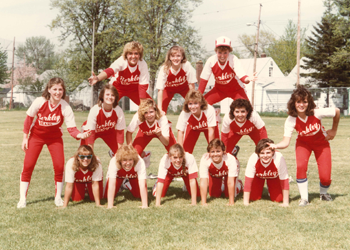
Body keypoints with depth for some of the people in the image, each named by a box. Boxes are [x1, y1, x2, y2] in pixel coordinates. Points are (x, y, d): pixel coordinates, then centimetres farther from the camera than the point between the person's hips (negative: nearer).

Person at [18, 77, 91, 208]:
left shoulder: (65, 107, -24)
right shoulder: (39, 102, -23)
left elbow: (71, 128, -25)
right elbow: (29, 118, -7)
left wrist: (80, 135, -46)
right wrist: (25, 137, -3)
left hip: (55, 137, 0)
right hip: (36, 136, 0)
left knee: (59, 166, -9)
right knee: (28, 165, -6)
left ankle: (58, 197, 11)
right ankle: (22, 199, 6)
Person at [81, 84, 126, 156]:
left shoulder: (118, 111, -32)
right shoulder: (95, 110, -37)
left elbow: (120, 131, -20)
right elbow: (90, 131, -30)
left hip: (108, 131, 2)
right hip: (93, 130, -2)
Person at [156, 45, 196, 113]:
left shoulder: (187, 65, -34)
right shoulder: (164, 69, -33)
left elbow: (191, 84, -24)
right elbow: (160, 89, -30)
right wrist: (159, 109, -32)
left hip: (183, 87, 1)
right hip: (169, 89, -1)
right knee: (161, 111, -16)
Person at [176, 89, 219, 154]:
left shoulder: (209, 110, -43)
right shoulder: (184, 114, -39)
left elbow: (211, 131, -37)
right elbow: (180, 132, -35)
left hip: (208, 126, -1)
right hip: (193, 128, 1)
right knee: (185, 150, -10)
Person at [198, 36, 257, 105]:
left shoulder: (234, 59, -29)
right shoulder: (211, 61, -22)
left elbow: (241, 76, -37)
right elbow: (204, 79, -14)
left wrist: (248, 79, -62)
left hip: (236, 89, -2)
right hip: (219, 89, 3)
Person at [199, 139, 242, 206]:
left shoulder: (230, 159, -44)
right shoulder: (205, 160, -41)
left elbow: (230, 182, -38)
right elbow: (203, 182, -39)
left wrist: (231, 202, -34)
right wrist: (203, 203, -40)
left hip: (228, 172, -1)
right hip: (214, 174, 2)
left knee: (229, 194, -8)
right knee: (214, 195, -3)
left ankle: (238, 183, 24)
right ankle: (221, 184, 30)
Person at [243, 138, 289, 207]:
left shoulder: (279, 158, -42)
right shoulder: (253, 158, -40)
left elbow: (284, 180, -30)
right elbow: (248, 180, -30)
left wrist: (286, 202, -25)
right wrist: (245, 202, -29)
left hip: (274, 177, 0)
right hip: (258, 176, 1)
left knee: (278, 199, -12)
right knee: (253, 197, -10)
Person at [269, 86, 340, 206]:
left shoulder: (316, 113, -32)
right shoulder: (291, 120, -28)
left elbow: (337, 111, -15)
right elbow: (286, 142, -31)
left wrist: (333, 130, -4)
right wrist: (274, 146, -51)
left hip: (321, 142, 0)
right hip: (303, 143, 1)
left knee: (325, 176, -8)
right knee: (301, 166, -26)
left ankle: (324, 193, 29)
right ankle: (304, 198, -6)